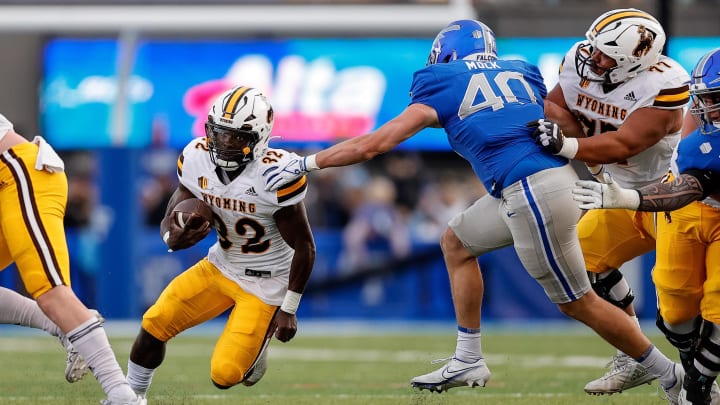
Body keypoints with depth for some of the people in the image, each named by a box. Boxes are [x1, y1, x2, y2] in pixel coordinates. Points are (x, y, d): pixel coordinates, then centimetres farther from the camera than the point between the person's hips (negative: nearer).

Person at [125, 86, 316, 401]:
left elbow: (304, 248, -16)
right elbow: (171, 218, -1)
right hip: (221, 266, 5)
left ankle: (255, 349, 23)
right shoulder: (196, 159, -11)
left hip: (266, 284, -5)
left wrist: (288, 309, -13)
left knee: (225, 375, -12)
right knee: (155, 324, -7)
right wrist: (174, 238, -28)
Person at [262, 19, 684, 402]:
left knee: (578, 302, 4)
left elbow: (373, 144, 0)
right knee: (456, 241, 22)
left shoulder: (444, 87, 2)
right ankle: (468, 361, 22)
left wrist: (306, 164, 7)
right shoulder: (520, 73, 20)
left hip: (535, 193, -8)